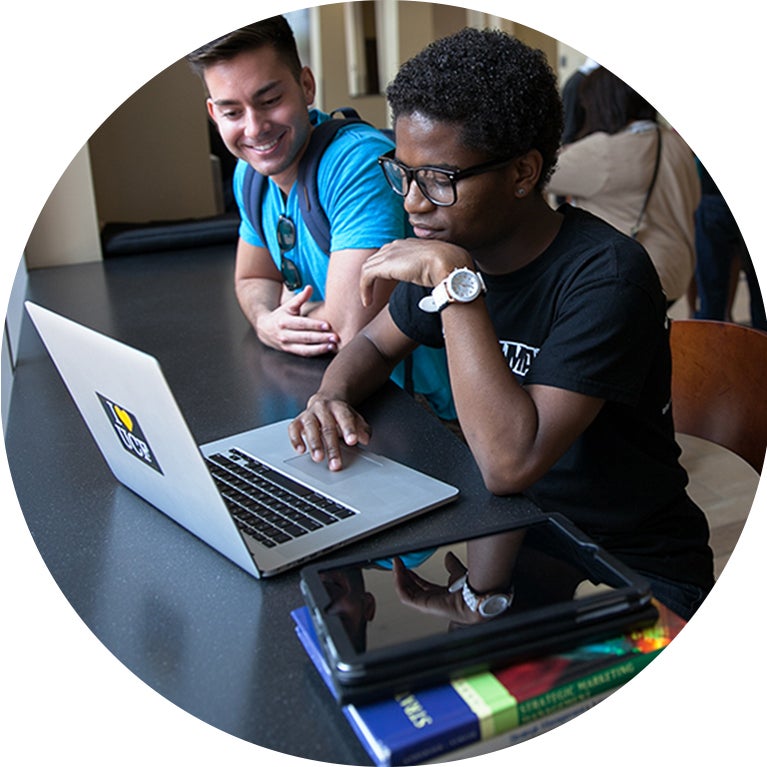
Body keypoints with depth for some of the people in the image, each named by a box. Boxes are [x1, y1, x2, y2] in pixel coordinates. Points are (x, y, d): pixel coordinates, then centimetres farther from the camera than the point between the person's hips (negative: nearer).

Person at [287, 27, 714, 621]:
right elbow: (374, 343, 11)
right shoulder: (455, 244, -5)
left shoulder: (606, 276, -25)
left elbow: (511, 463, -34)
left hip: (637, 570, -6)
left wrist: (455, 282, -32)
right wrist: (331, 397, -12)